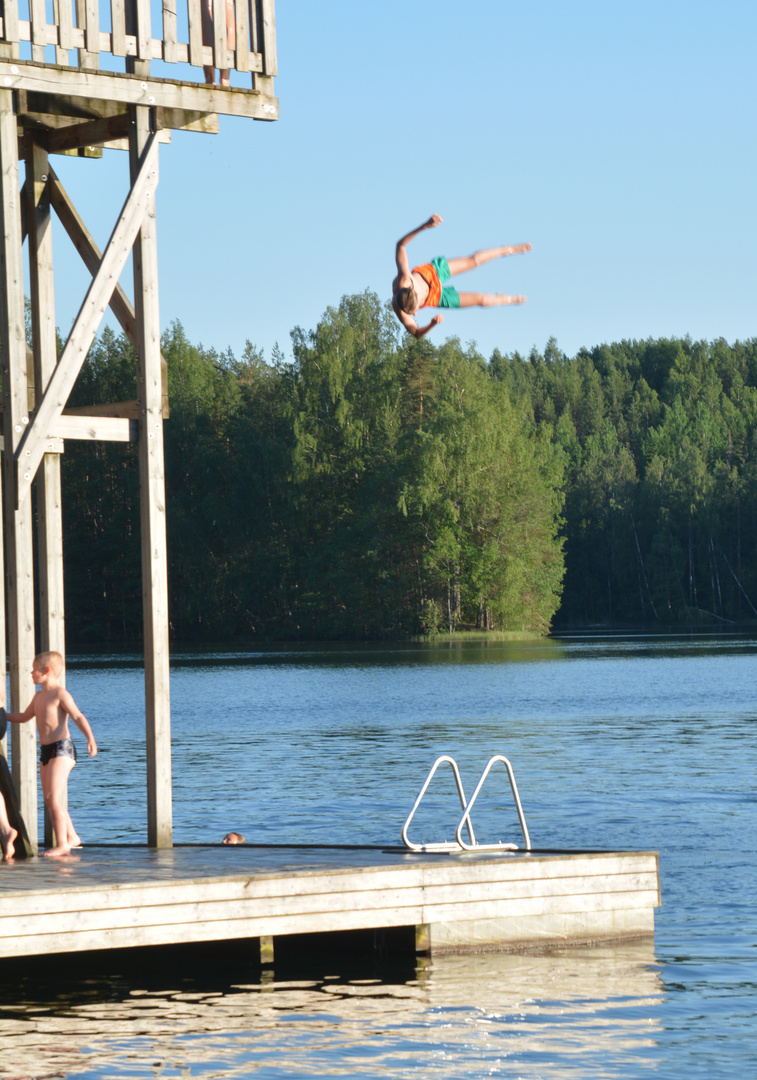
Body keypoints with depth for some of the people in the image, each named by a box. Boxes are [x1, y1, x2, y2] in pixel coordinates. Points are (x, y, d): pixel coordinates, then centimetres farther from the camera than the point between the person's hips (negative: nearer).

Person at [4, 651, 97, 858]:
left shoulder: (60, 694, -9)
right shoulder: (39, 696, 17)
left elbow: (78, 717, -19)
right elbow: (24, 717, 32)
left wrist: (90, 739, -32)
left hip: (61, 748, -9)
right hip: (45, 751, 9)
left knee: (54, 798, -14)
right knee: (49, 800, 13)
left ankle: (62, 844, -10)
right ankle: (72, 837, 26)